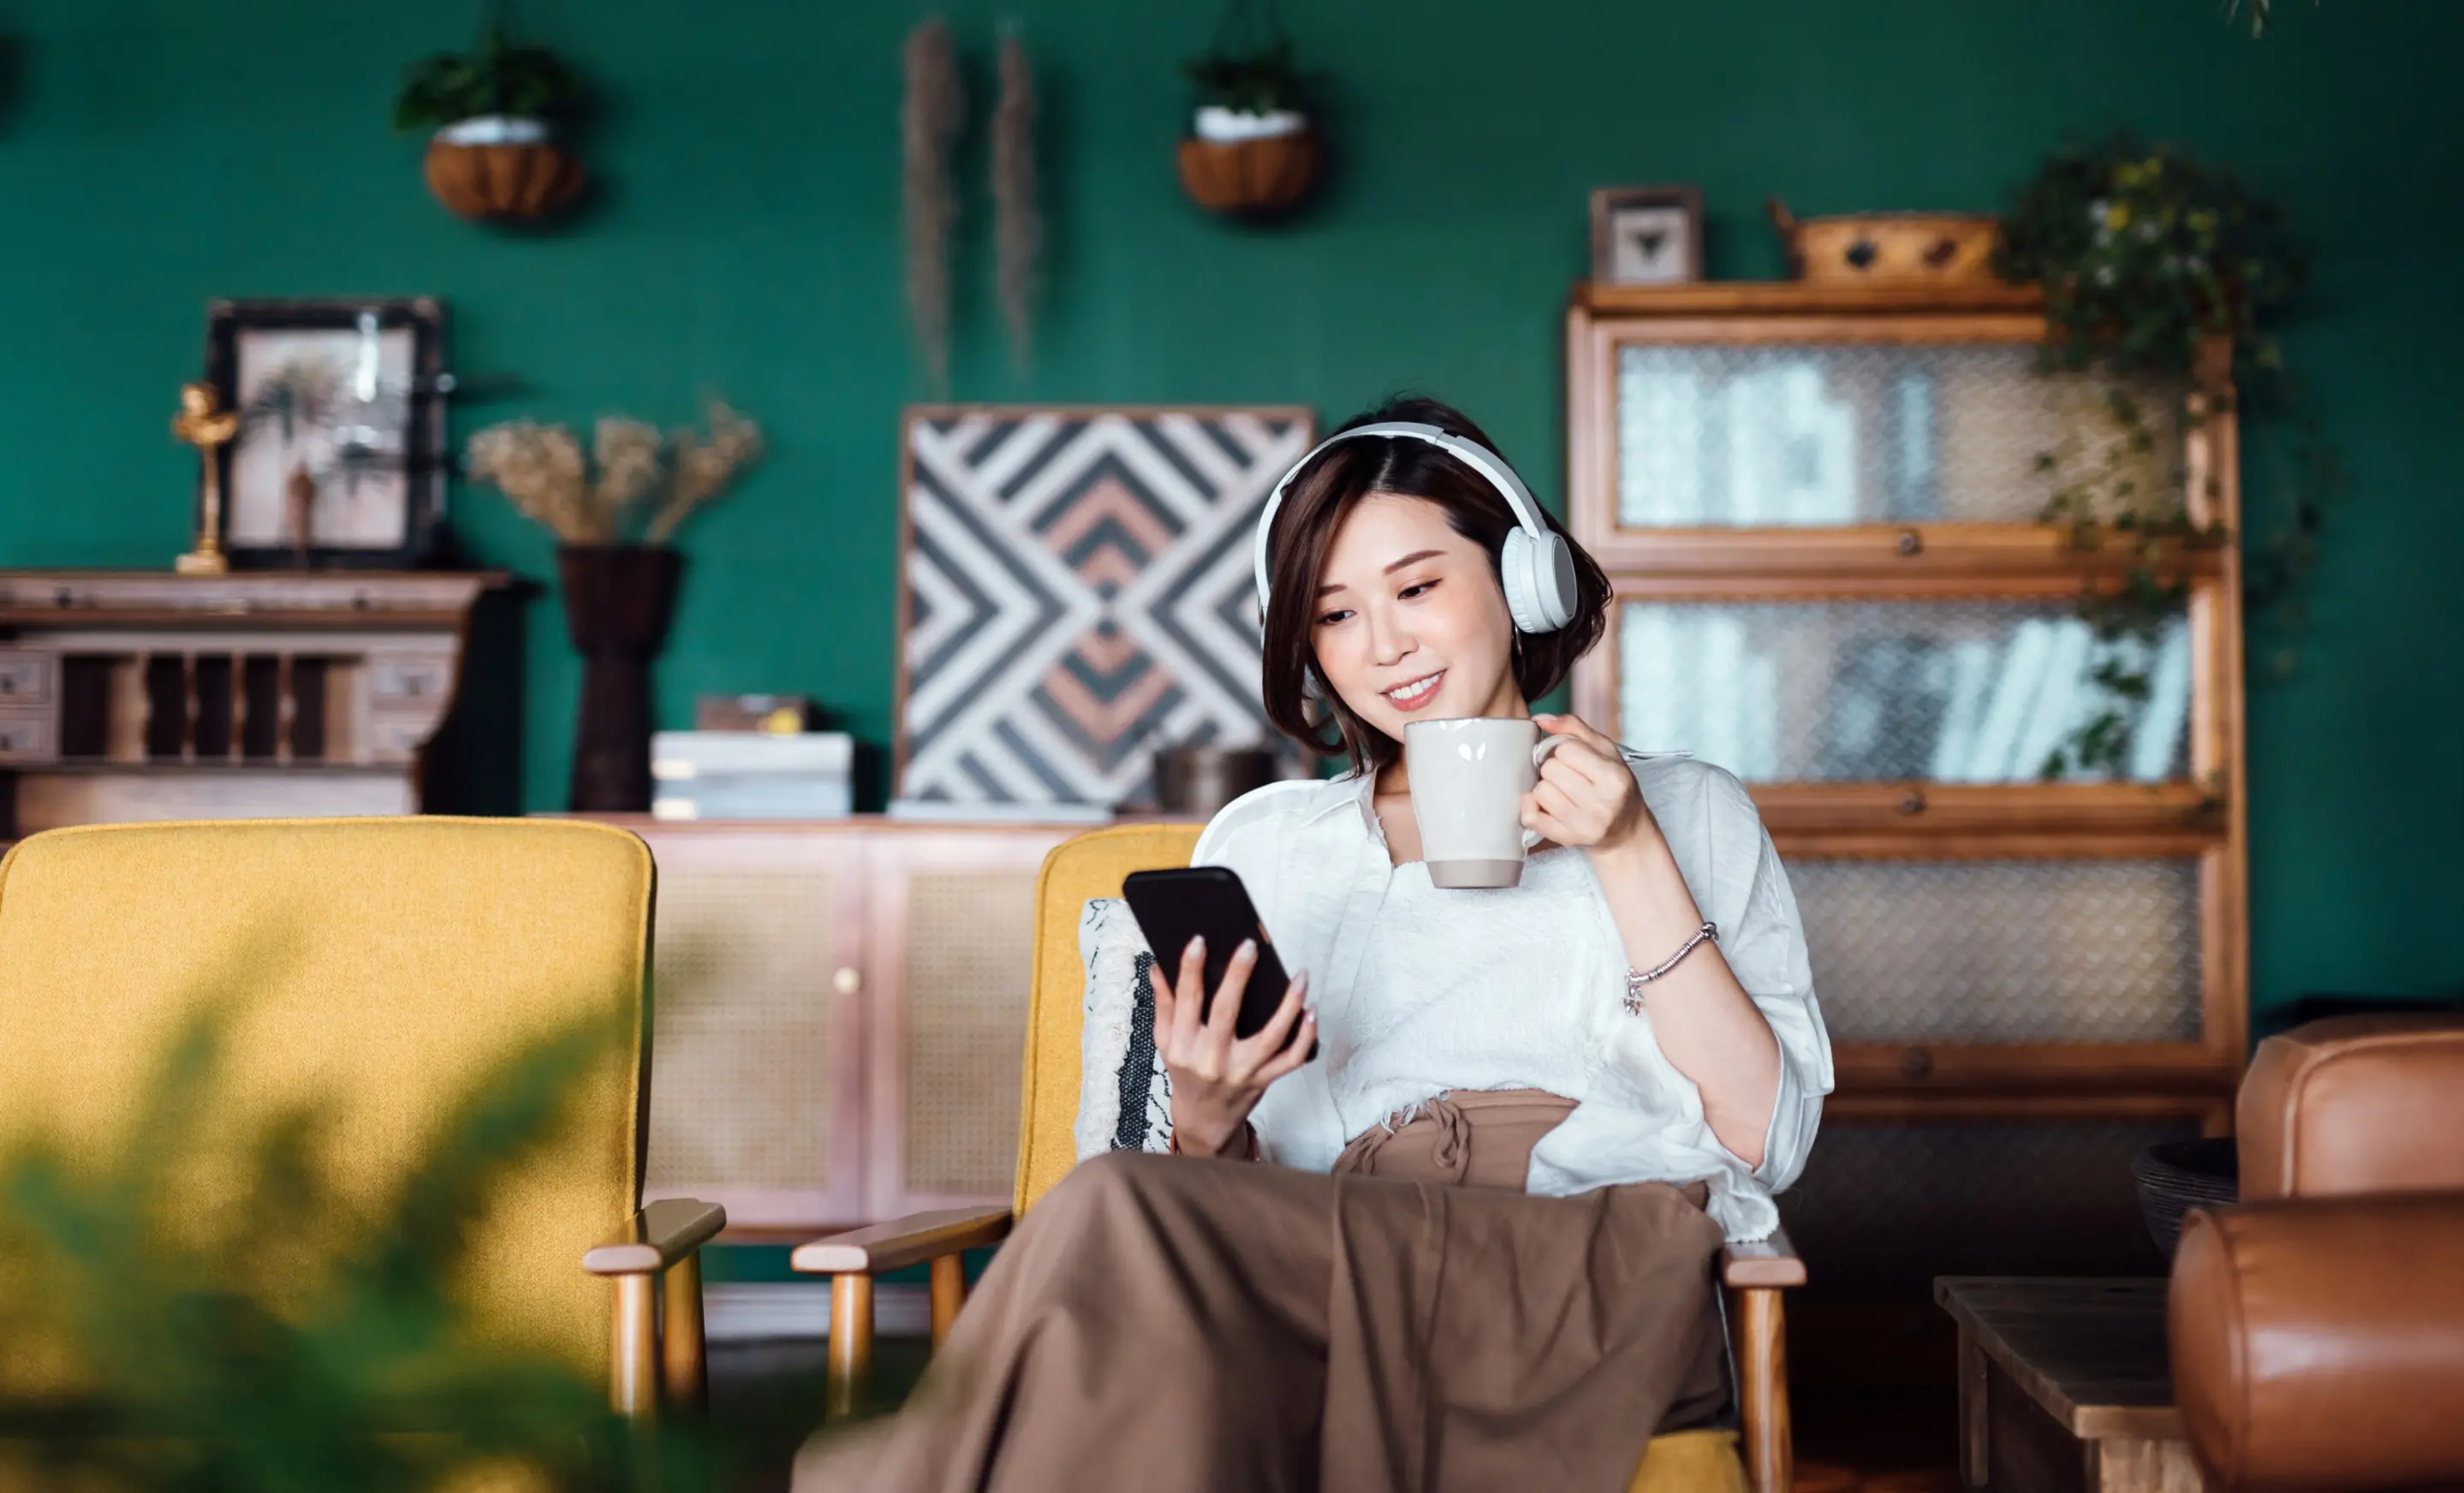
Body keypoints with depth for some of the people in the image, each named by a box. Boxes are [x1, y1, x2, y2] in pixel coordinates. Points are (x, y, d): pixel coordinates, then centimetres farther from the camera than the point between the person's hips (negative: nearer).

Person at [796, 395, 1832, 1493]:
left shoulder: (1686, 812, 21)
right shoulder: (1261, 844, 26)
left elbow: (1767, 1141, 7)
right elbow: (1224, 1204, 20)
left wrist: (1631, 858, 1)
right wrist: (1206, 1120, -4)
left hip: (1599, 1276, -2)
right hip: (1335, 1262, 2)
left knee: (1118, 1216, -28)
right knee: (1136, 1212, -35)